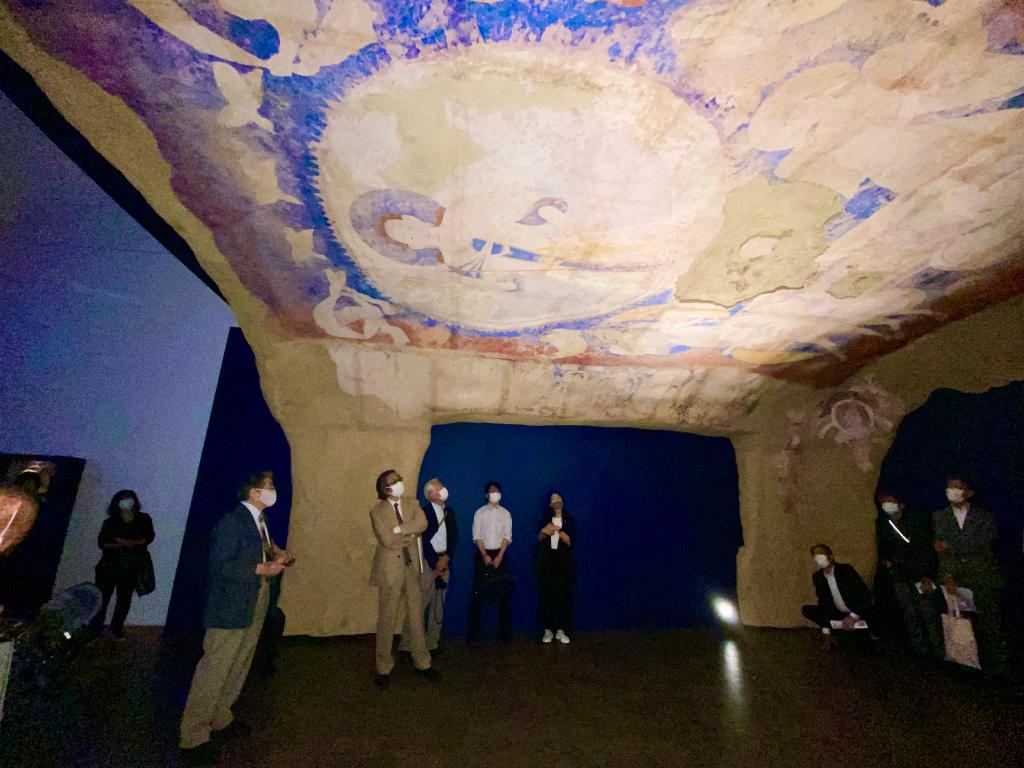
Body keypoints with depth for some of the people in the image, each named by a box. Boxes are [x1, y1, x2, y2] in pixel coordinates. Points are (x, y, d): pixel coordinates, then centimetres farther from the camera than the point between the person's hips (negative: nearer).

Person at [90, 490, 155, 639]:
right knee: (102, 597, -1)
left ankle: (117, 628, 21)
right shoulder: (111, 522, 0)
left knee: (124, 599, 7)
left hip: (131, 566, 1)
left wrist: (134, 543, -18)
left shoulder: (144, 519, 1)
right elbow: (101, 542, -3)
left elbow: (150, 536, -1)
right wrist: (118, 544, -20)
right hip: (110, 565, -1)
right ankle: (95, 629, 13)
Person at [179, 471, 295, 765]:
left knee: (238, 668, 20)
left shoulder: (260, 520, 7)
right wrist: (261, 569, -25)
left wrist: (277, 554, -2)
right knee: (214, 671, 2)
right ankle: (193, 737, 17)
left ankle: (220, 719, 36)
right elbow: (219, 565, -23)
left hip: (254, 607, 9)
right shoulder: (232, 521, -21)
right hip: (231, 608, -9)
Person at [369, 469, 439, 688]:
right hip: (390, 569, -4)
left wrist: (398, 530, -21)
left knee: (416, 616, 13)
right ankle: (384, 668, 23)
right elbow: (387, 540, -20)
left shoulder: (412, 505, 4)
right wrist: (411, 534, -9)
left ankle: (422, 663, 26)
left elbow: (422, 524, -15)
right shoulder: (377, 512, -8)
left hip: (412, 567, 4)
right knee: (387, 619, 7)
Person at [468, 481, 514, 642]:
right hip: (483, 553, -1)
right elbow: (477, 536, -3)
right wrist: (485, 555, -12)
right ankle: (474, 631, 9)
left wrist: (499, 556, -11)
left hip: (500, 553, 1)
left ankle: (505, 631, 11)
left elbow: (507, 536, -1)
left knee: (504, 593, 1)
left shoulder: (505, 513, 5)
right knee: (478, 593, 0)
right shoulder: (480, 512, 2)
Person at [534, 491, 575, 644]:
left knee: (563, 595, -3)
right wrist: (543, 531, -18)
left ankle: (560, 630, 9)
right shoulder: (545, 519, 8)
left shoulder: (569, 520, 5)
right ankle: (548, 630, 8)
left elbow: (570, 542, -3)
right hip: (546, 560, 0)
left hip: (563, 561, 0)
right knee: (546, 595, -2)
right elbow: (539, 540, 2)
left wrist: (558, 531, -17)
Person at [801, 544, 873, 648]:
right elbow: (824, 603, 0)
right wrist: (826, 631, -6)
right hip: (839, 614, 5)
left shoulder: (846, 569, -15)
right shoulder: (817, 577, -2)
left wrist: (854, 616, -28)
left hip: (859, 613, -5)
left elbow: (866, 594, -19)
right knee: (807, 610, -12)